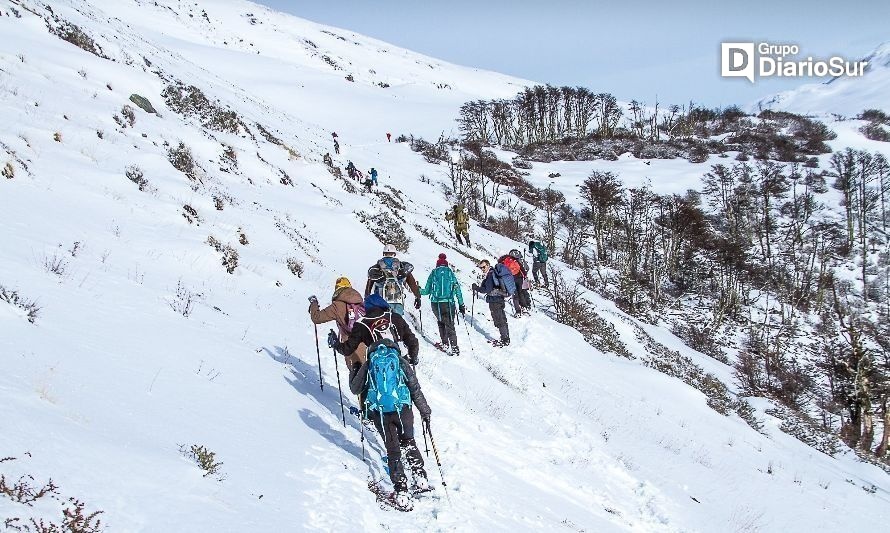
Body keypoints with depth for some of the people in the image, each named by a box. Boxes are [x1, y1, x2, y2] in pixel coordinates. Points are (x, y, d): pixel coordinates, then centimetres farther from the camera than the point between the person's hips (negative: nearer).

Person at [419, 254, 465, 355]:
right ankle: (454, 347, -14)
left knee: (441, 322, 20)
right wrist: (461, 305, 10)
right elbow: (457, 290, 5)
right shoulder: (450, 273, 8)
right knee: (450, 325, 0)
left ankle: (445, 344, 14)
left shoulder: (433, 273, 8)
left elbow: (427, 290, 11)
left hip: (436, 303, 1)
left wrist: (418, 291, 31)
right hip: (448, 303, 0)